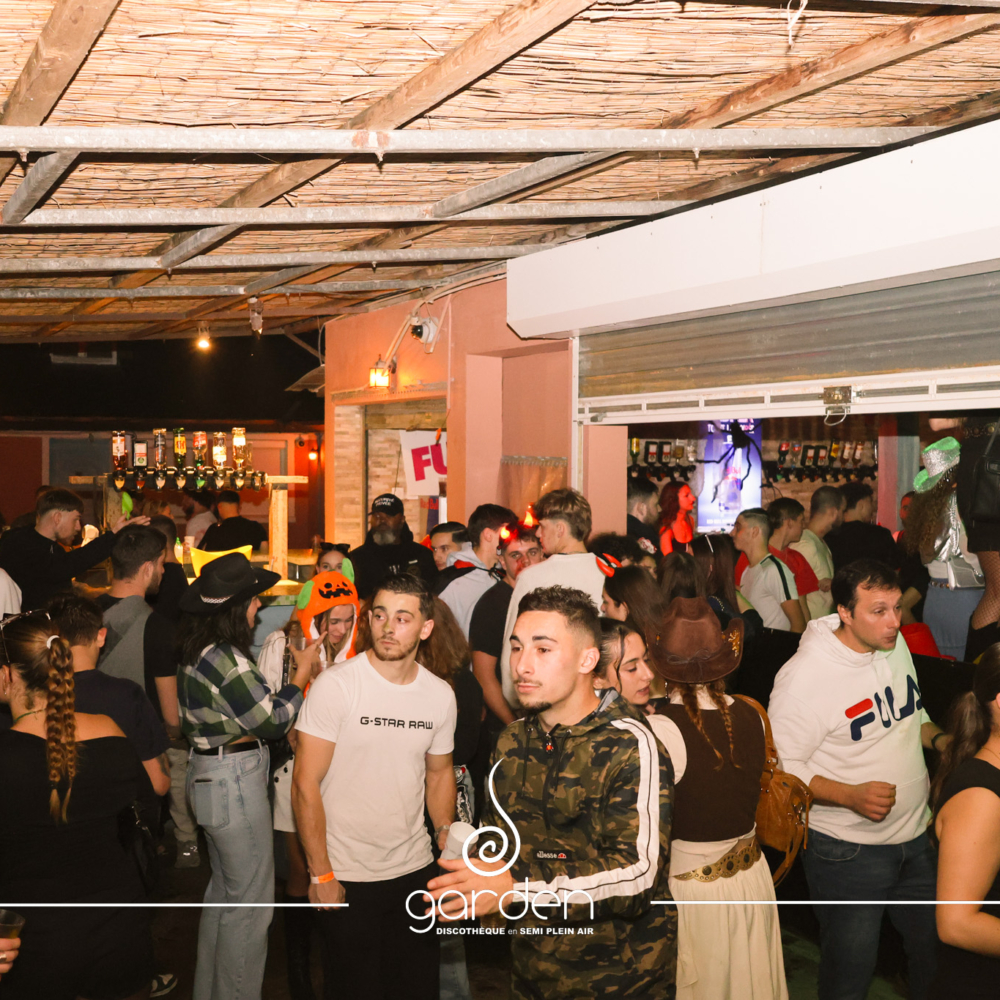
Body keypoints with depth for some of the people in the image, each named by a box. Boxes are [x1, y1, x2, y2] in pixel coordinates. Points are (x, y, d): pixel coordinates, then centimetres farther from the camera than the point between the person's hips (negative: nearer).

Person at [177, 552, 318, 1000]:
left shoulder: (196, 652, 6)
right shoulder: (225, 659, -24)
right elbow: (272, 720, -18)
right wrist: (302, 671, -8)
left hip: (208, 773, 10)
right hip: (235, 781, -10)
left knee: (224, 890, 23)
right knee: (250, 901, 2)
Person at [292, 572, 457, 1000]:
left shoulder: (441, 695, 0)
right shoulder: (334, 686, -14)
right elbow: (306, 785, -12)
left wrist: (446, 837, 4)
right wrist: (321, 874, -12)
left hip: (416, 869, 4)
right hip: (347, 876, -4)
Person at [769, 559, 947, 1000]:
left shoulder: (896, 645, 0)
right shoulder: (804, 675, -23)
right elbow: (781, 768, -18)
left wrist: (938, 738, -2)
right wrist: (851, 795, -29)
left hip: (915, 835, 7)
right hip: (847, 850, -6)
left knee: (934, 948, 19)